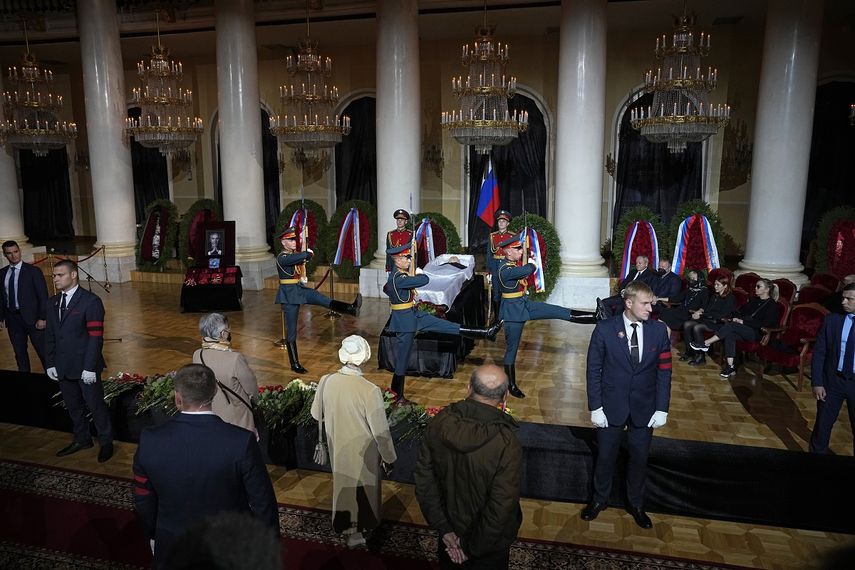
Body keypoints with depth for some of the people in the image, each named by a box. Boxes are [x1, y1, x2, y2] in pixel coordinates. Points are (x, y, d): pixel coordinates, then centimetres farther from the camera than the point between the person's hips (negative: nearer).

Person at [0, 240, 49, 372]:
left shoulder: (33, 271, -4)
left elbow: (43, 296, -6)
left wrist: (42, 318, -12)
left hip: (31, 317, -4)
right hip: (12, 318, 4)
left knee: (43, 351, -1)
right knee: (19, 353, 11)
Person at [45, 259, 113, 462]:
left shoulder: (91, 301, -13)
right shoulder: (53, 302, 9)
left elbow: (96, 337, -16)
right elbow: (49, 335, 12)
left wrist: (90, 368, -19)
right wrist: (50, 364, 6)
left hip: (85, 367, -6)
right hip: (62, 367, 7)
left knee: (96, 406, 4)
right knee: (73, 407, 19)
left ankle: (106, 443, 20)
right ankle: (82, 440, 36)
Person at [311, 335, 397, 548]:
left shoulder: (326, 382, -18)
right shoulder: (369, 391, -32)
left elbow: (316, 414, 1)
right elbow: (380, 431, -21)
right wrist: (388, 457, -5)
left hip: (337, 448, 4)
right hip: (363, 453, -3)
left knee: (344, 484, 26)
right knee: (363, 488, 22)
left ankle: (347, 527, 45)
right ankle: (358, 530, 43)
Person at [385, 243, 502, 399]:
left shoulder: (400, 274, 5)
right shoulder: (397, 278, -25)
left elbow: (387, 288, 24)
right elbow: (425, 280, -27)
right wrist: (419, 273, -6)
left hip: (414, 314, 9)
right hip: (404, 320, -9)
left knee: (445, 325, 4)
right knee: (402, 357, 2)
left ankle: (485, 333, 4)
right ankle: (397, 393, 17)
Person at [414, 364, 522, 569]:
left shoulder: (440, 423, -21)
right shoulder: (507, 444, -32)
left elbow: (424, 479, -13)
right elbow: (501, 509, -28)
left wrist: (444, 529, -7)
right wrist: (470, 547, -14)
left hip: (450, 530, 3)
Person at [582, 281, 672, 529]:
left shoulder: (659, 330, -7)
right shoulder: (605, 329, -12)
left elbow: (664, 372, -2)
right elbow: (593, 370, -7)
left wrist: (662, 409, -5)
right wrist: (595, 407, -10)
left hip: (644, 408, 2)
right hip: (611, 406, -1)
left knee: (639, 458, 16)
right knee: (605, 456, 14)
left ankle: (635, 504, 39)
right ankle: (600, 499, 38)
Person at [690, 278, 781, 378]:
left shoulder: (772, 305, -2)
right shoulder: (754, 300, 21)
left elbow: (765, 324, -12)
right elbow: (740, 311, 21)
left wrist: (743, 322, -15)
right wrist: (736, 318, -2)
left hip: (757, 333, -6)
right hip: (744, 330, 6)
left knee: (731, 325, -29)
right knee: (730, 334, -28)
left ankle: (706, 344, -26)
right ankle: (730, 367, -32)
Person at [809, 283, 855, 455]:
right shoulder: (832, 320, -5)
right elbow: (819, 353, -3)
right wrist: (817, 382, -7)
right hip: (832, 380, 1)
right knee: (823, 423, 13)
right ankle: (817, 453, 31)